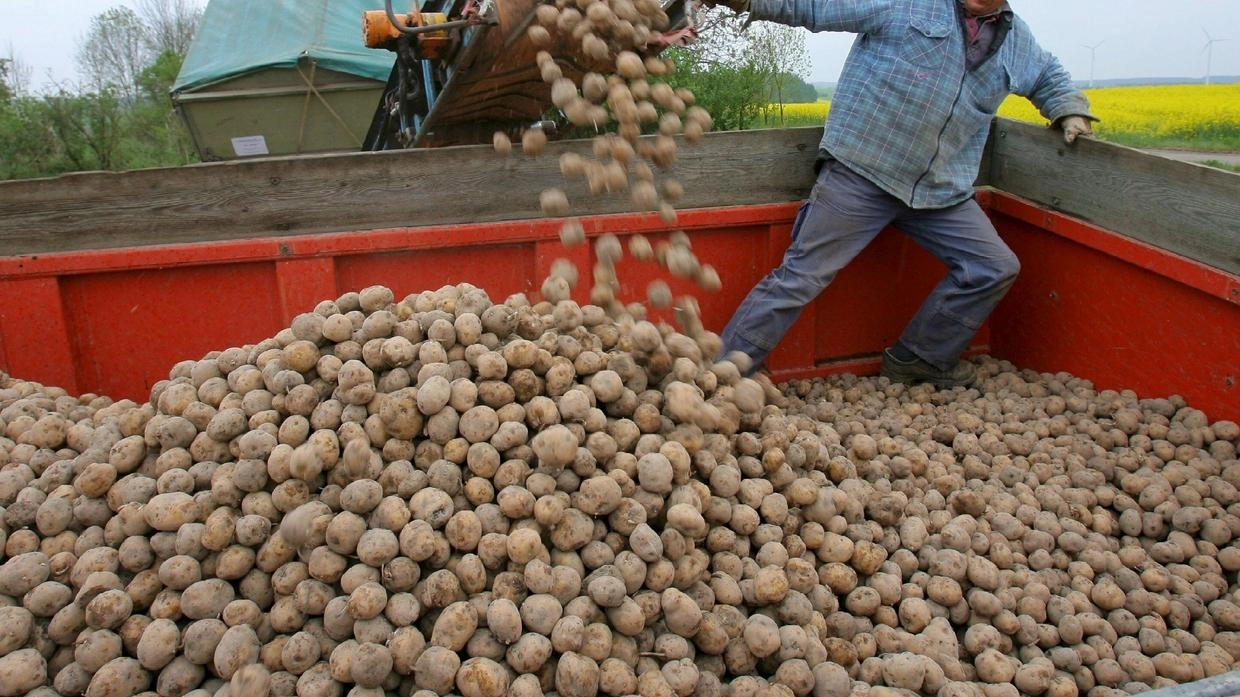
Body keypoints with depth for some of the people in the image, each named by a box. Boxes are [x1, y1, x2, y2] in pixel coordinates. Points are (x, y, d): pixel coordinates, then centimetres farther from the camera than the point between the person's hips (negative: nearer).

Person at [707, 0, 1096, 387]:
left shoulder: (1017, 39, 15)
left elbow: (1048, 76, 37)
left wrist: (1070, 110, 19)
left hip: (942, 191, 7)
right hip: (860, 171, -6)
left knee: (996, 268, 4)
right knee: (801, 276, -9)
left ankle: (920, 360, 19)